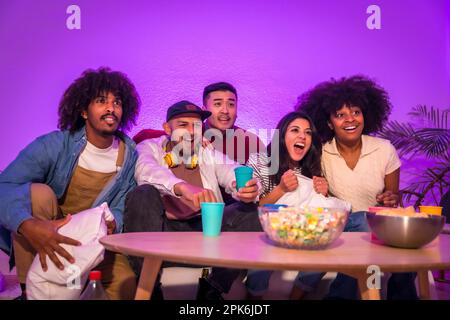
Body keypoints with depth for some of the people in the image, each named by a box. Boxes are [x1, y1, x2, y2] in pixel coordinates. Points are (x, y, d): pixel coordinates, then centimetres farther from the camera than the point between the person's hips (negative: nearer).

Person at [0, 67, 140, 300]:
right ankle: (29, 291, -19)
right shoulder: (53, 145, -20)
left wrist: (111, 224, -30)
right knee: (38, 192, -33)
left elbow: (121, 206, -5)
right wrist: (28, 225, -51)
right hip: (46, 233, -2)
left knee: (128, 288, -17)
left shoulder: (129, 155, -7)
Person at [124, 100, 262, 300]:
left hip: (205, 228, 3)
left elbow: (233, 171, -1)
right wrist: (183, 187, -36)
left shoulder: (209, 153, 19)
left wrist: (247, 188, -27)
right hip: (164, 230, -2)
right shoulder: (150, 147, 10)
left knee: (251, 212, -16)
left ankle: (212, 291, -9)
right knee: (143, 195, -28)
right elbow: (146, 170, -15)